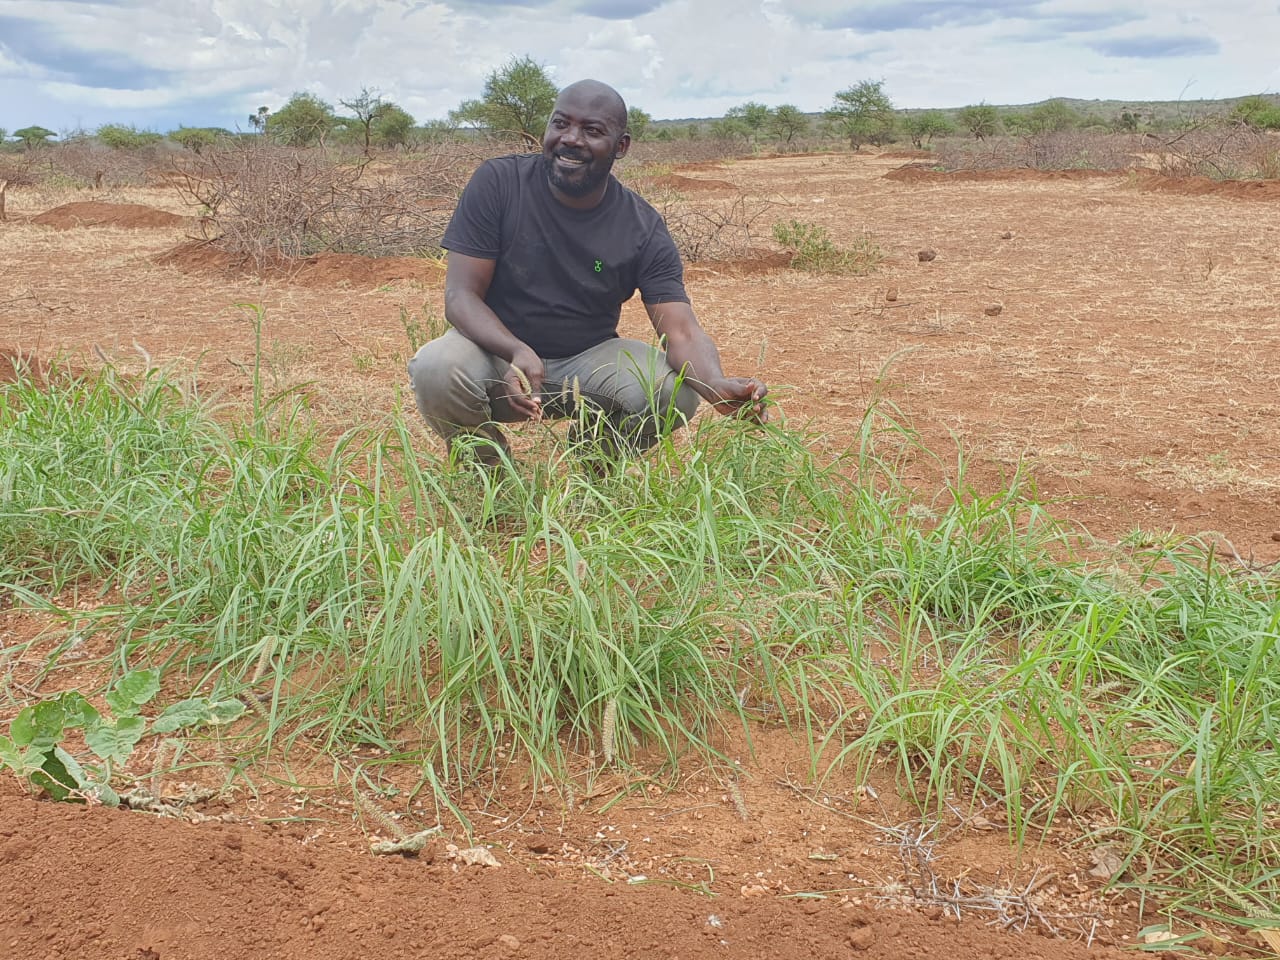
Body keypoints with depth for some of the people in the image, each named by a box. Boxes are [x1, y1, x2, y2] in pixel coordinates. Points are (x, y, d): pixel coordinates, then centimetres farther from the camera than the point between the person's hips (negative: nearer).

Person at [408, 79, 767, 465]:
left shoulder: (644, 229, -9)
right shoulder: (498, 183, -12)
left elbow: (681, 329, -18)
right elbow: (460, 294, -16)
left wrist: (716, 384, -42)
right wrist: (517, 352, -38)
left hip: (588, 361, 2)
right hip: (499, 351, -1)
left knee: (675, 389, -25)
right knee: (438, 368, -34)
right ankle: (488, 471, 1)